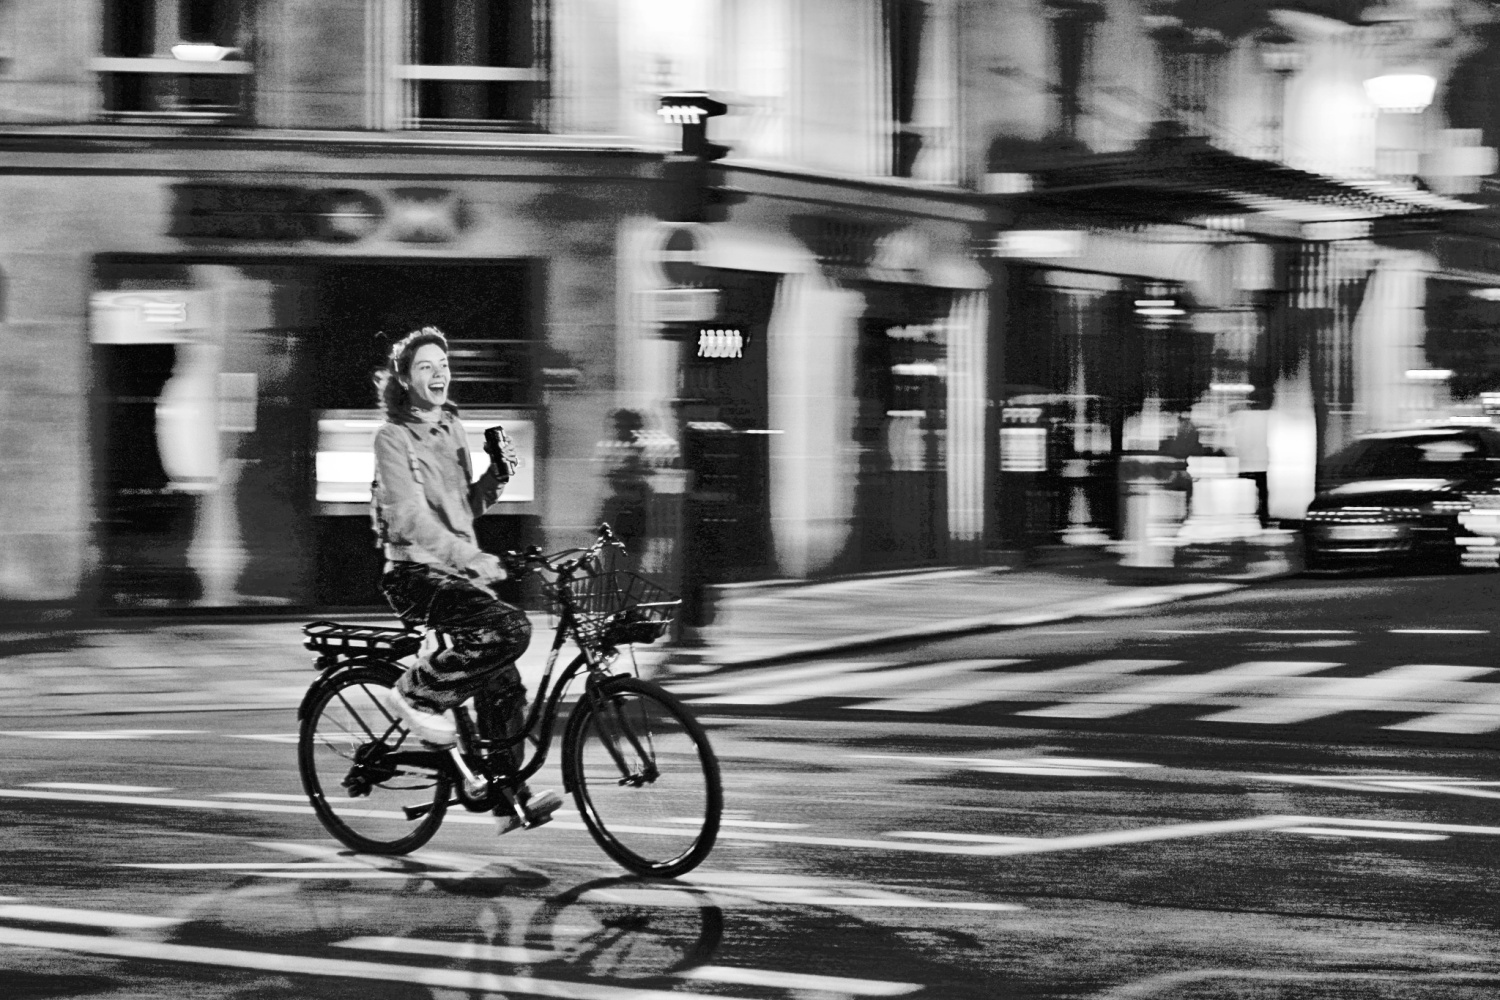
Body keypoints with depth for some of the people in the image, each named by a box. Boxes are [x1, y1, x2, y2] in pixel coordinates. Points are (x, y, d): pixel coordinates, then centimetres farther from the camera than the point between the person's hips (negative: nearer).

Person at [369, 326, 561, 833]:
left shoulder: (451, 428, 15)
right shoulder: (393, 437, -10)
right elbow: (411, 518, -21)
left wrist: (496, 475, 0)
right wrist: (474, 558, -29)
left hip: (460, 570, 8)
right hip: (417, 573, -8)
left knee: (502, 687, 3)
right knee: (510, 629, -29)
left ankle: (510, 796, 14)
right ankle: (417, 692, -11)